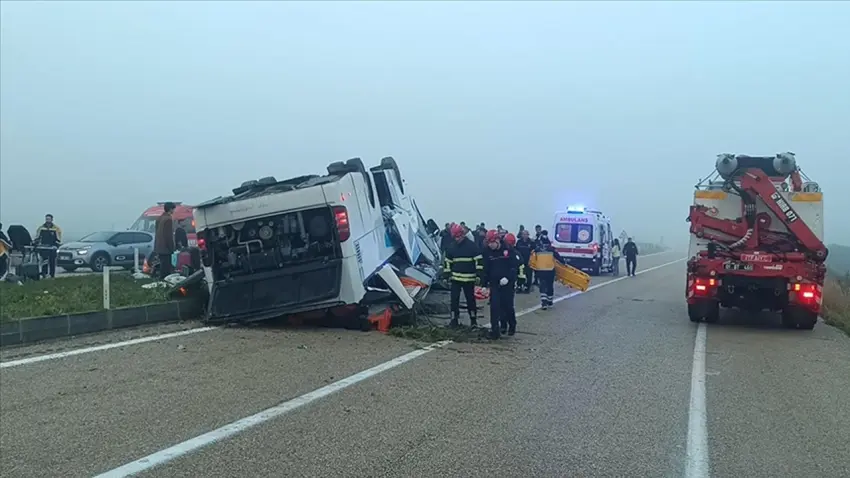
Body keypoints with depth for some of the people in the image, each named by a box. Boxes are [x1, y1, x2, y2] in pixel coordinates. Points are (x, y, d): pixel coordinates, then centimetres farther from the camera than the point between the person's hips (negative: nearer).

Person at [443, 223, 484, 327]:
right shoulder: (451, 247, 7)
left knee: (470, 299, 6)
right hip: (455, 278, 3)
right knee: (454, 299, 1)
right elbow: (448, 262, 13)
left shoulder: (472, 246, -6)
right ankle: (454, 319, 9)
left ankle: (473, 319, 18)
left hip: (469, 279, -3)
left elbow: (479, 260, -6)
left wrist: (478, 274, -11)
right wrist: (446, 275, 9)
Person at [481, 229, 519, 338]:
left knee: (508, 306, 6)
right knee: (494, 307, -5)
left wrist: (508, 277, -19)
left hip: (508, 283, -2)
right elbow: (485, 269, 5)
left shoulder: (508, 249, -10)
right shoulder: (487, 252, 0)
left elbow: (516, 265, -9)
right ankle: (495, 331, 1)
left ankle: (512, 326, 31)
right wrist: (484, 284, 1)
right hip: (494, 283, 2)